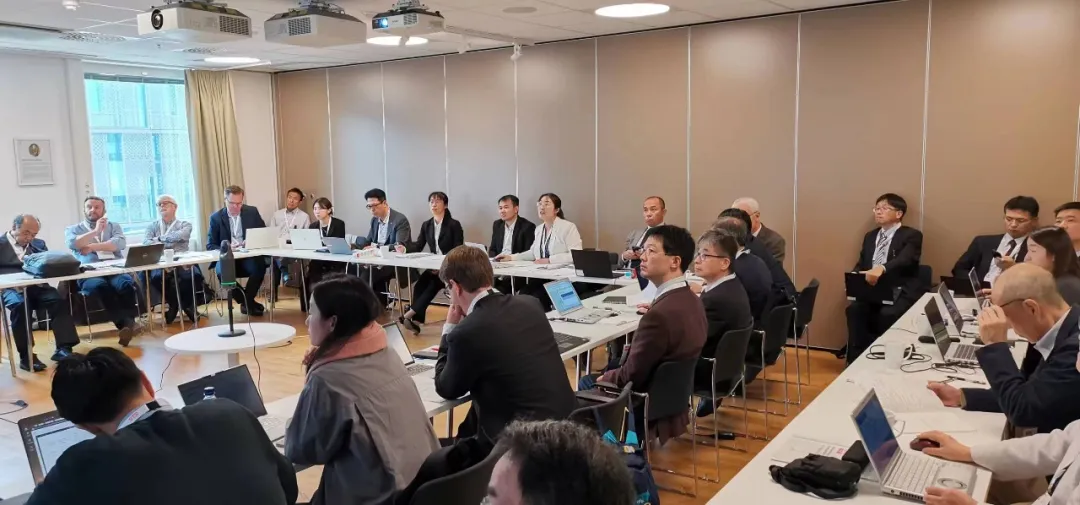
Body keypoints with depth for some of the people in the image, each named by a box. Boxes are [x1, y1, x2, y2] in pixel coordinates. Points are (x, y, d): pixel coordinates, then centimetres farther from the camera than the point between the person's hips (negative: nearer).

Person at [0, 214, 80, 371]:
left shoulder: (38, 244, 22)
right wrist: (25, 268, -19)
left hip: (36, 286, 3)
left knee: (59, 300, -27)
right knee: (19, 305, -36)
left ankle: (63, 349, -26)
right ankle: (26, 356, -28)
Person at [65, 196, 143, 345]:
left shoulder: (113, 226, 24)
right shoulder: (73, 229, 23)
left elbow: (120, 243, 2)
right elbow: (72, 244, -2)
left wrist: (92, 247, -2)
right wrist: (96, 231, -5)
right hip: (89, 274, -1)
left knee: (127, 284, -35)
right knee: (100, 287, -37)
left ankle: (128, 324, -42)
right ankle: (127, 324, -44)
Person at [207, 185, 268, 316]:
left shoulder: (252, 212, 6)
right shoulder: (216, 218, 4)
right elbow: (210, 245, 3)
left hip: (249, 256, 0)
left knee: (260, 266, -34)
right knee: (222, 272, -34)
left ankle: (246, 302, -12)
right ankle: (248, 302, -12)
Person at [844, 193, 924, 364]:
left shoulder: (911, 236, -1)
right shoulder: (870, 236, 19)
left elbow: (904, 260, -21)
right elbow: (860, 265, 17)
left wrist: (882, 268, -42)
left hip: (901, 293, -5)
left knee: (887, 314, -33)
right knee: (854, 309, -25)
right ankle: (857, 358, -16)